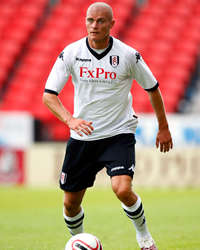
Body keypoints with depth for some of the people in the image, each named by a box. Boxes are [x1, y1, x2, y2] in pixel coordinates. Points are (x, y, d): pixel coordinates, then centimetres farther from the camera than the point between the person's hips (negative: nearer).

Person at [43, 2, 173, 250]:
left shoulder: (128, 55, -10)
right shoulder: (71, 53, -6)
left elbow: (153, 89, 6)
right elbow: (49, 95, -9)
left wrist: (163, 128, 12)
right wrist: (70, 120, -27)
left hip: (119, 134, -3)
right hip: (82, 137, 3)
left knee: (123, 190, -24)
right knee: (70, 202, 6)